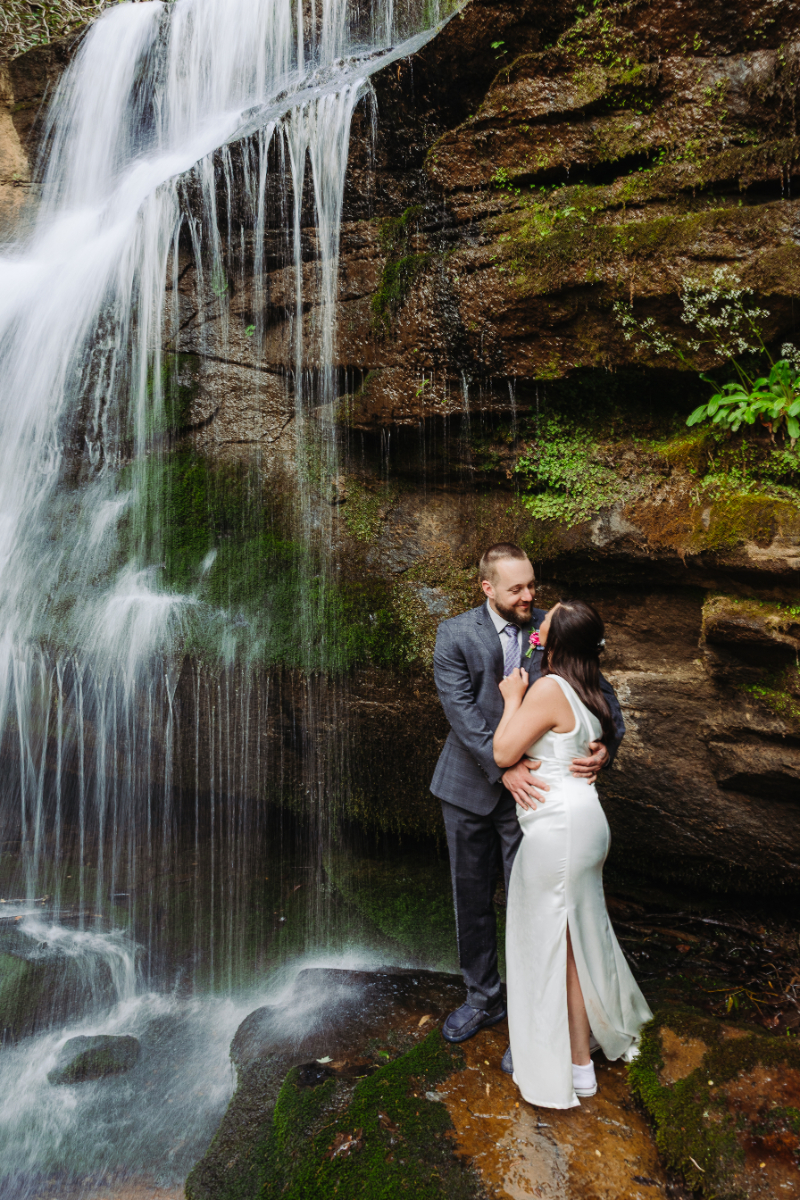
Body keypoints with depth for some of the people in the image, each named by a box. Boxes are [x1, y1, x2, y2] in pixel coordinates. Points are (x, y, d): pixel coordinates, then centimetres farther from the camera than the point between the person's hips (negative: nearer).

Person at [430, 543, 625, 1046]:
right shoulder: (455, 635, -9)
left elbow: (599, 688, -5)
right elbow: (461, 709, -18)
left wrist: (607, 745, -24)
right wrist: (503, 768, -29)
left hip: (529, 784, -1)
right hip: (470, 786, 1)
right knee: (472, 897, 16)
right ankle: (484, 998, 39)